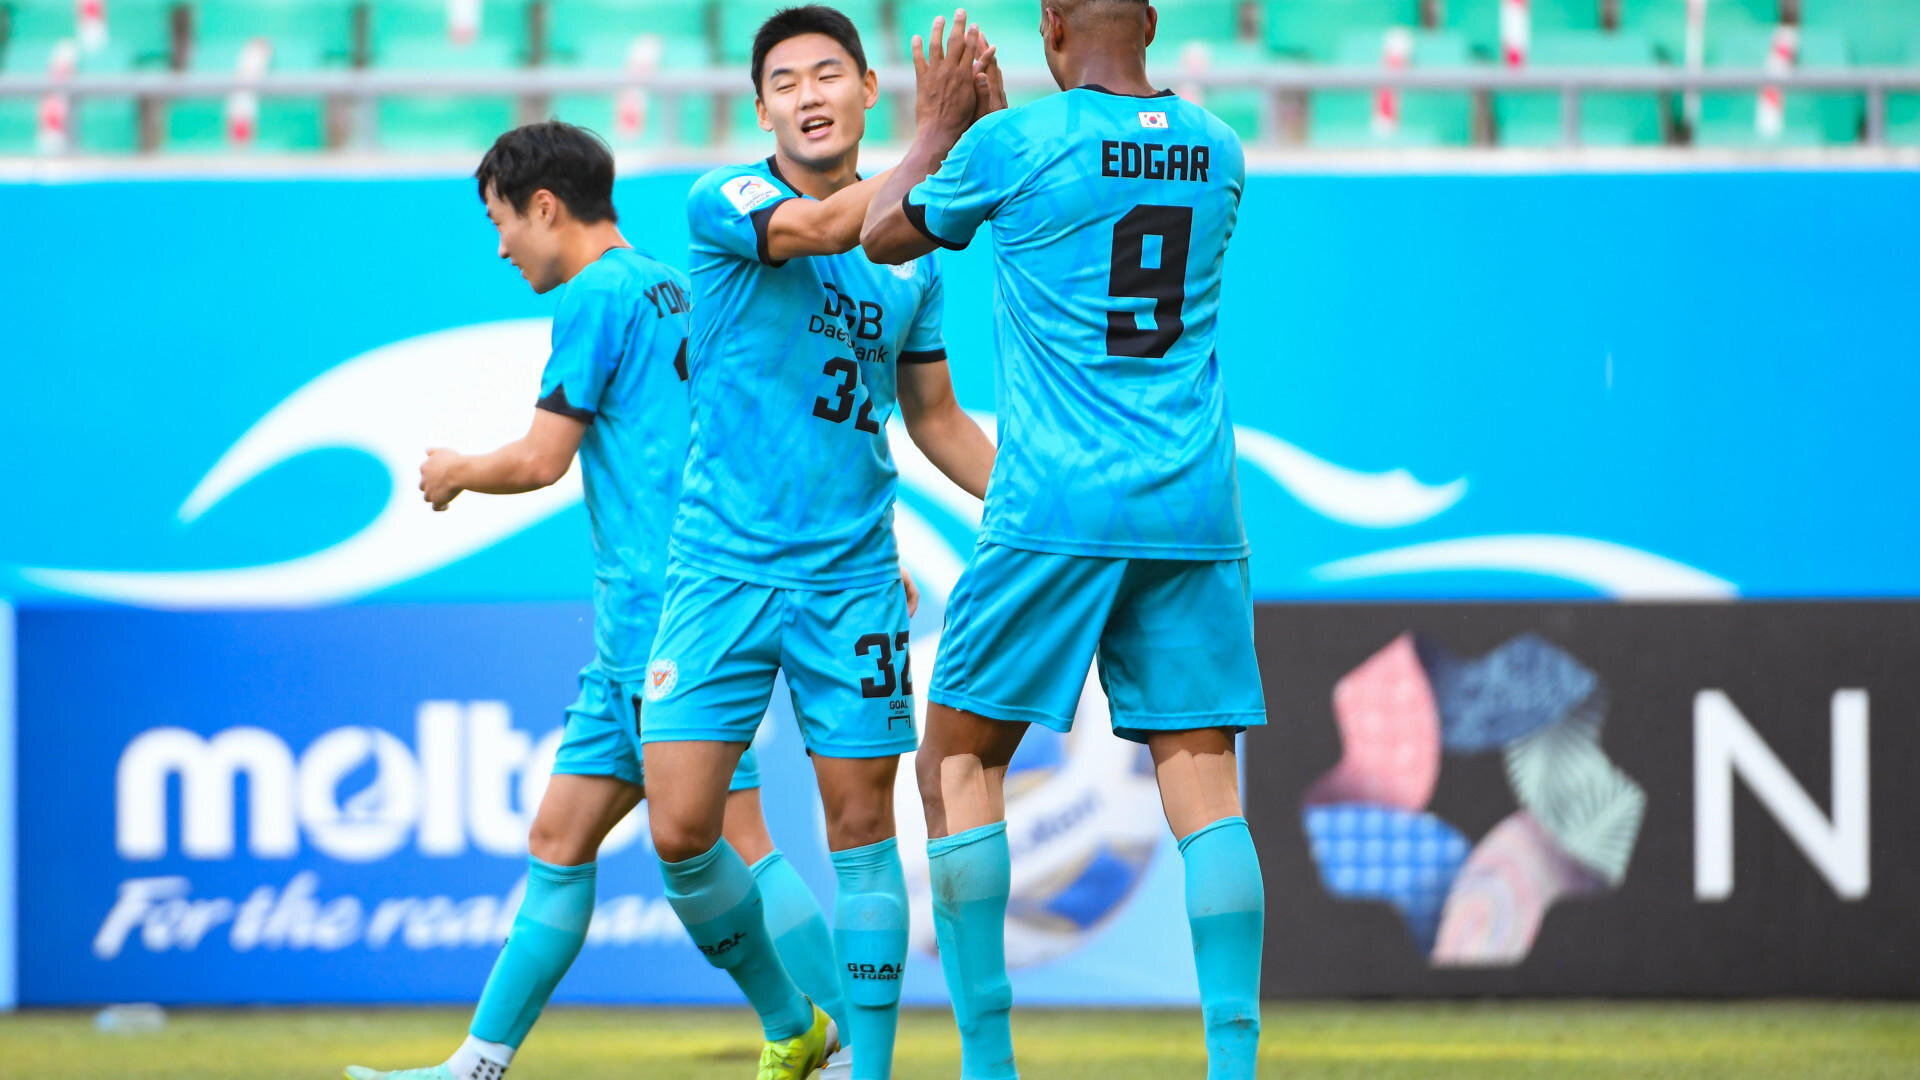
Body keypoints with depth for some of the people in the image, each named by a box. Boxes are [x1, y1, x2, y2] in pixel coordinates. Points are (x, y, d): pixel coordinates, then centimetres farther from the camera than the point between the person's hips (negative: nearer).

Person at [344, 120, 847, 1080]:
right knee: (558, 842, 10)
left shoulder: (597, 297, -8)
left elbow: (540, 460, -8)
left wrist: (454, 473, 9)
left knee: (730, 843, -12)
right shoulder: (670, 290, 20)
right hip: (639, 618, 10)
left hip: (663, 613, -10)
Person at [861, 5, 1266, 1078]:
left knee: (960, 764, 8)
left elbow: (886, 234, 12)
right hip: (1196, 509, 4)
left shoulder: (1014, 144, -5)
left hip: (1056, 509, -4)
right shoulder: (1218, 151, 10)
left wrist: (940, 122, 27)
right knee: (1206, 785, 0)